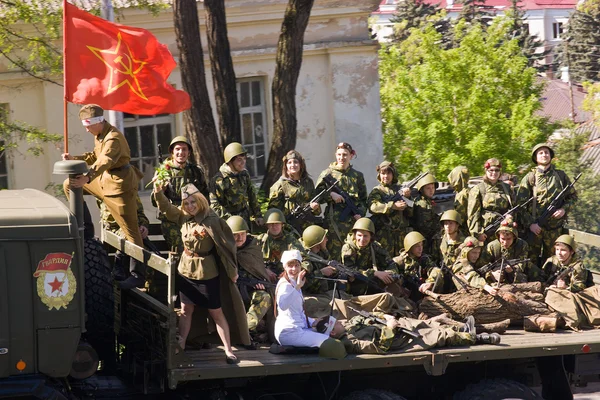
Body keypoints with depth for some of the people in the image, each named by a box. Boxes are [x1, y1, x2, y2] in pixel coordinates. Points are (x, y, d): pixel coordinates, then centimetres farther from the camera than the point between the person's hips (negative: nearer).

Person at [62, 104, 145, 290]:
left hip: (119, 185, -10)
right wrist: (74, 158, 5)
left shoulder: (114, 138, -24)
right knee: (69, 185, 15)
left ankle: (138, 276, -7)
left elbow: (104, 161, -40)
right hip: (104, 180, 10)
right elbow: (95, 156, 20)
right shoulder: (100, 135, 8)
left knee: (130, 231, -8)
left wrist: (87, 178, -55)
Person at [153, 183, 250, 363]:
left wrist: (232, 270, -10)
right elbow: (165, 207, 3)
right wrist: (158, 191, -17)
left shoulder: (212, 220, -18)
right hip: (186, 271, 5)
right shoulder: (183, 216, -1)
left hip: (207, 273, -5)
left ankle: (228, 350, 8)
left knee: (216, 313, 2)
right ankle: (180, 345, 17)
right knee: (186, 310, 11)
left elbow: (226, 244, -13)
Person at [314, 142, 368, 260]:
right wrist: (331, 194, -12)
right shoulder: (327, 173, 7)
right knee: (334, 253, -7)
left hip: (353, 220, 2)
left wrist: (360, 213, -1)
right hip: (334, 220, -2)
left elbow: (364, 199, 16)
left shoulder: (358, 176, 14)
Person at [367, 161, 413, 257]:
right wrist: (393, 206, -20)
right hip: (384, 233, -4)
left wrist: (407, 197, -5)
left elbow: (410, 213, 12)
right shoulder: (377, 191, 6)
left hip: (402, 234, 4)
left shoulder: (400, 189, 16)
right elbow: (373, 206, -15)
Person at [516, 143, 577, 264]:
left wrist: (564, 209, -6)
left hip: (555, 228, 2)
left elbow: (573, 196, 14)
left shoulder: (560, 176, 9)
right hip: (534, 227, -2)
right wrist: (530, 223, -13)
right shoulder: (529, 178, 1)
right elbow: (520, 204, -2)